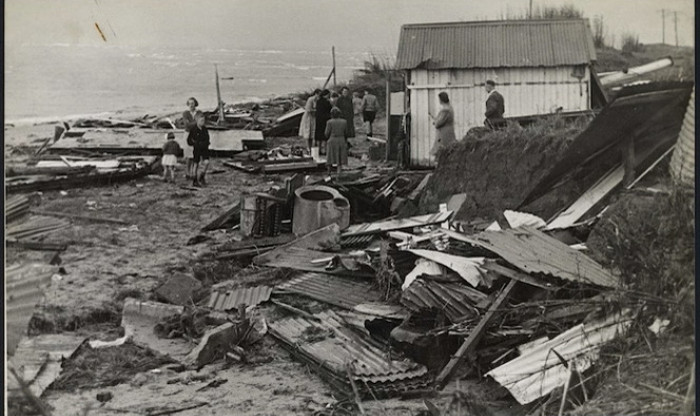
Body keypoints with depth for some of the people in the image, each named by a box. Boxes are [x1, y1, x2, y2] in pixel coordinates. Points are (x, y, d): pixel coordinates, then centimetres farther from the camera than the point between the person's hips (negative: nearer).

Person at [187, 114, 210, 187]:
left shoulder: (205, 129, 4)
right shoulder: (193, 130, -8)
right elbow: (189, 141, -2)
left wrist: (206, 144, -3)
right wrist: (197, 143, -12)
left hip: (204, 149, 3)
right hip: (197, 149, -3)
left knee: (206, 162, -13)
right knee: (196, 165, 3)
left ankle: (202, 177, 6)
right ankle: (194, 181, 12)